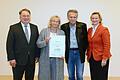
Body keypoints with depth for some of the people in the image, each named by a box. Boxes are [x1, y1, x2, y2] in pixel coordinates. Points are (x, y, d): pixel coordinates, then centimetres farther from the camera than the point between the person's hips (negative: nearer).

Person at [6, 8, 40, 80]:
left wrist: (37, 55, 4)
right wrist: (11, 58, -12)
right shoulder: (13, 28, -3)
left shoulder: (34, 28, 8)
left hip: (31, 61, 4)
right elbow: (9, 45, -6)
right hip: (18, 61, -3)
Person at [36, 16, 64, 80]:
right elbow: (38, 44, 2)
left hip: (57, 59, 1)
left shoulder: (61, 33, 8)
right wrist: (45, 41, -16)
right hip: (45, 59, -1)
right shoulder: (44, 31, 4)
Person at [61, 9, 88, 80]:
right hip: (69, 53, 2)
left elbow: (86, 39, 2)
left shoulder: (82, 26, -2)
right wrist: (64, 51, -2)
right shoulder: (64, 27, 2)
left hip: (79, 53, -1)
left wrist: (83, 50, -4)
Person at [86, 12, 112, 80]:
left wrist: (105, 58, -16)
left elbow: (107, 45, -13)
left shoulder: (104, 30, -9)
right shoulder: (89, 30, 11)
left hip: (101, 58, -6)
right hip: (92, 58, 6)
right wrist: (88, 55, 9)